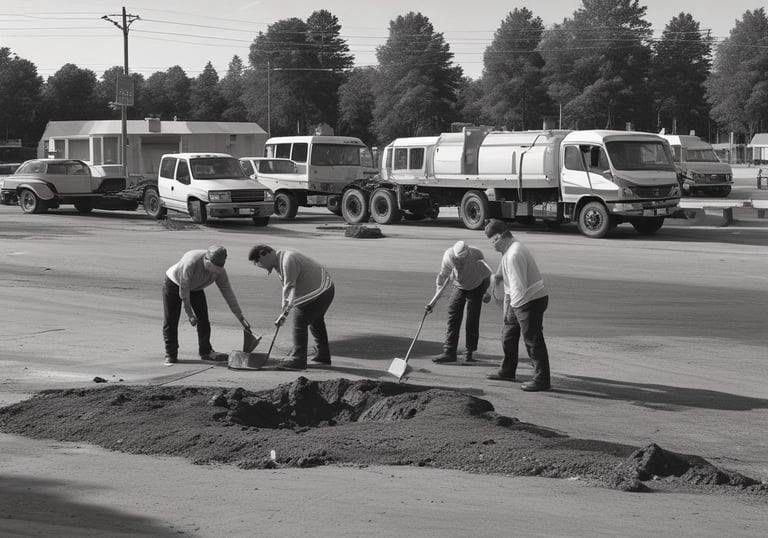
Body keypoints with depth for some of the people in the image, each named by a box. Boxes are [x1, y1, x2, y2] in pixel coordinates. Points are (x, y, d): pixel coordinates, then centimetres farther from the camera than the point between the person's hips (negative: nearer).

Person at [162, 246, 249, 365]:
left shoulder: (219, 270, -23)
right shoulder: (190, 263, -41)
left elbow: (228, 292, -16)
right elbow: (183, 290, -32)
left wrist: (240, 317, -17)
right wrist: (189, 314, -27)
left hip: (195, 288, 5)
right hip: (174, 284, -5)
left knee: (203, 318, -4)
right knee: (171, 320, -6)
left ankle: (206, 351, 6)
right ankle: (170, 354, 3)